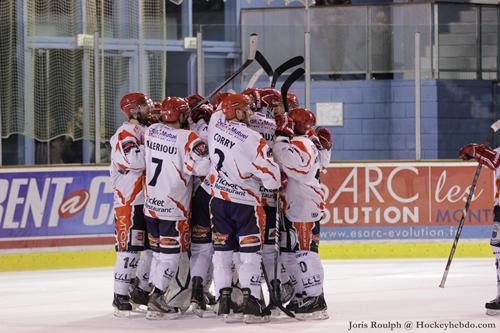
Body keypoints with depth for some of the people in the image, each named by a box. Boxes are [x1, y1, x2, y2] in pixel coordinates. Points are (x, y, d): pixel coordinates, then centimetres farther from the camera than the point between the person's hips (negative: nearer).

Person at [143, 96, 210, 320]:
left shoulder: (150, 132, 3)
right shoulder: (186, 138, -16)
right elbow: (203, 167, -22)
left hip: (151, 203, 6)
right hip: (174, 206, -6)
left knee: (159, 249, 17)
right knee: (171, 251, -2)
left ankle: (153, 293, 20)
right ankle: (156, 301, -7)